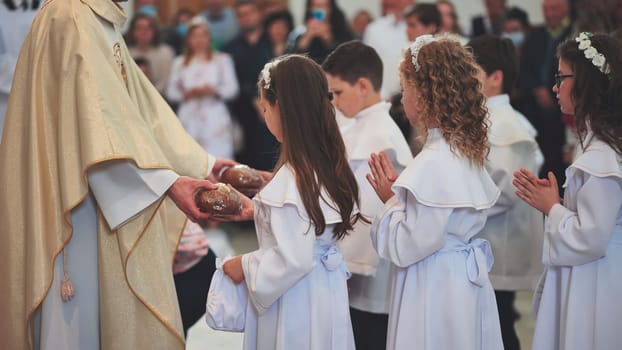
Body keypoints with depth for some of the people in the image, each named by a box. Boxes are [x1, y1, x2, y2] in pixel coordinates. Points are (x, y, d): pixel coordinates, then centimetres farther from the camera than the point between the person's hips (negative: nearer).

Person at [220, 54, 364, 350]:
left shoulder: (291, 179, -24)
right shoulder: (332, 164, 1)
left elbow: (293, 259, -24)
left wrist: (246, 266, -10)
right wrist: (258, 210, 16)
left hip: (296, 304, -8)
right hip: (328, 295, 8)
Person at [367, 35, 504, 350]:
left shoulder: (433, 164, -23)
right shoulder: (468, 151, 4)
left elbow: (406, 248, -21)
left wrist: (391, 201, -7)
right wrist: (401, 192, 3)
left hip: (434, 291, -9)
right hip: (465, 280, 9)